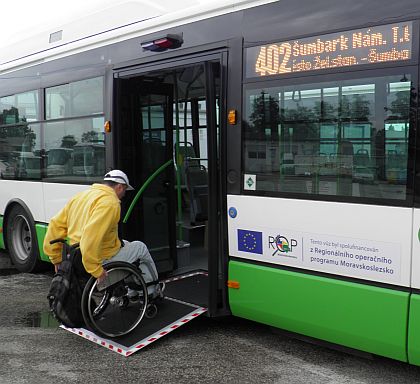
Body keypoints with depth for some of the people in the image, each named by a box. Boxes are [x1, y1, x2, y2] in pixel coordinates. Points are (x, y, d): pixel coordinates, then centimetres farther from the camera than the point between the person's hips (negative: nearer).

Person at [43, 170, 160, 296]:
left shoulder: (80, 196, 9)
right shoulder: (110, 202, -19)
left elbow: (56, 225, 9)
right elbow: (91, 237, -33)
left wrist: (56, 259, 13)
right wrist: (96, 270, -28)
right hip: (104, 260, -9)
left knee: (124, 244, 31)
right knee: (141, 248, 15)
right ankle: (152, 291, 31)